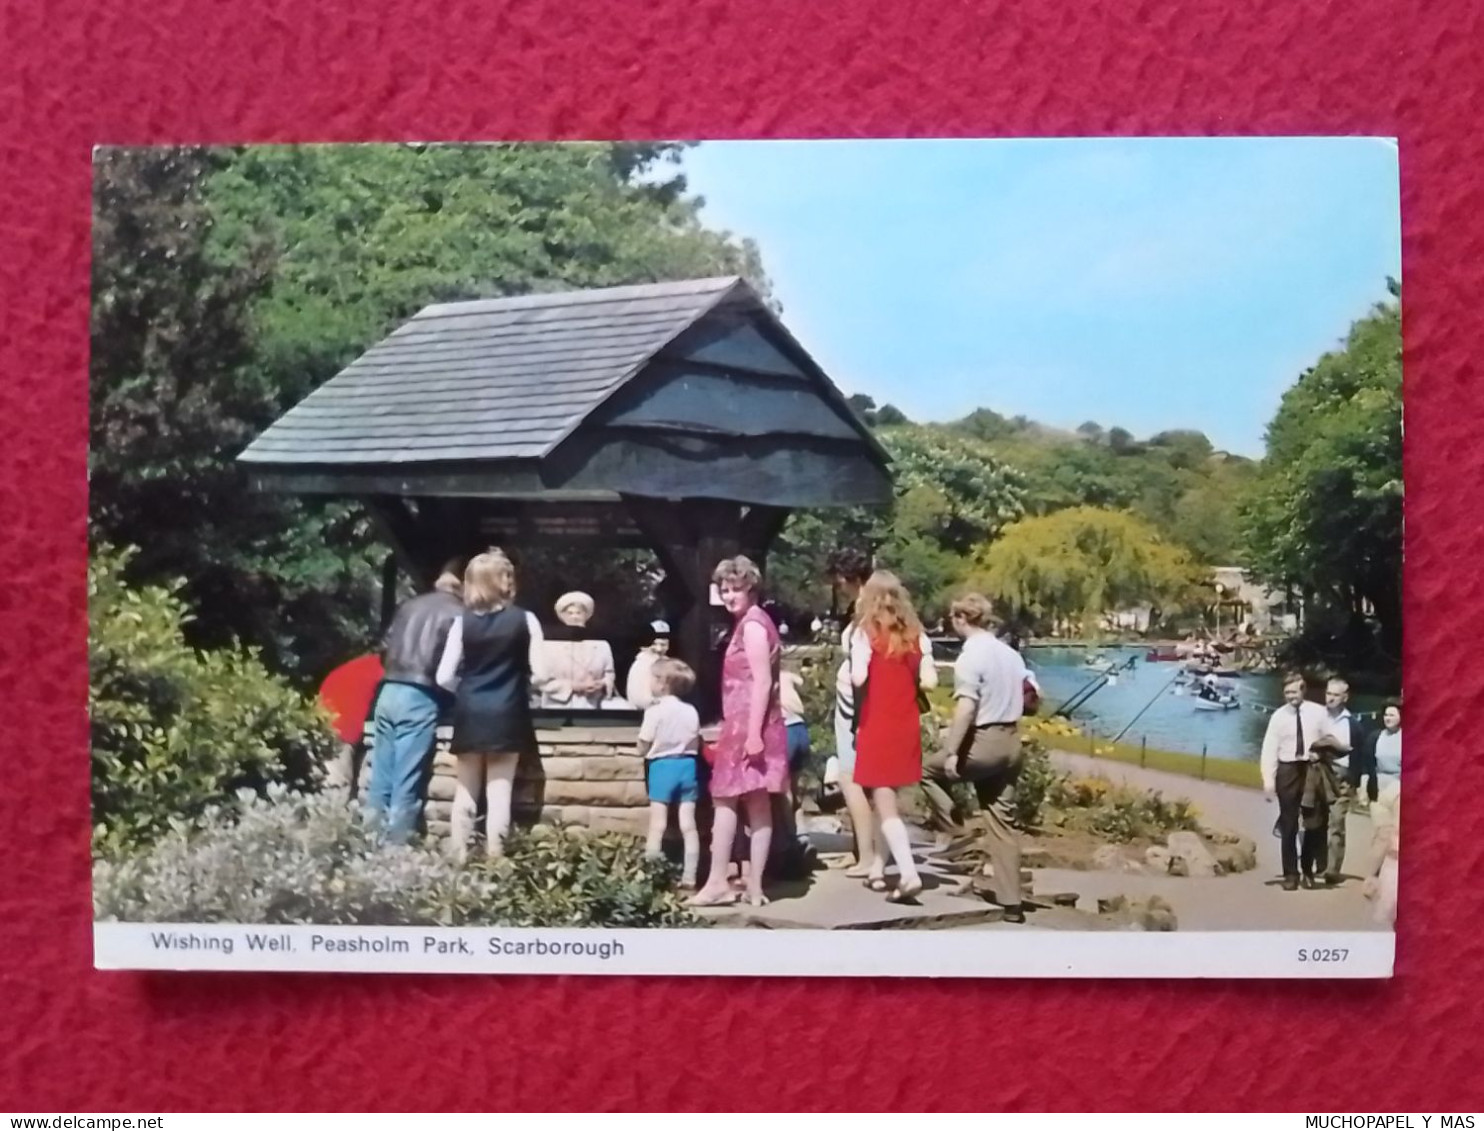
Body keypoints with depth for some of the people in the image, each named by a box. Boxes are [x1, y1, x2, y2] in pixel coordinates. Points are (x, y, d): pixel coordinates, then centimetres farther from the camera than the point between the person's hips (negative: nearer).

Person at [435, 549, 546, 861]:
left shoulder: (463, 622, 1)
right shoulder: (525, 620, -2)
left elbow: (444, 677, -2)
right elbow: (539, 675, -4)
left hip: (470, 715, 1)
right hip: (506, 715, -1)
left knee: (465, 792, 11)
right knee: (499, 792, 2)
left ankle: (458, 859, 11)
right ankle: (493, 860, 1)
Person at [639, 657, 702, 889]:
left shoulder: (655, 711, -10)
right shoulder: (691, 711, 4)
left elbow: (643, 748, -7)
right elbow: (696, 746, 8)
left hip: (662, 766, -4)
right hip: (687, 766, 4)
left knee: (657, 826, 0)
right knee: (688, 825, 5)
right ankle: (689, 877, 6)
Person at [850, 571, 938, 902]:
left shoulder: (866, 632, -8)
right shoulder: (915, 634, 5)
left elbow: (858, 678, -18)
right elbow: (929, 681, 1)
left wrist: (856, 653, 1)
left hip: (877, 727, -5)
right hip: (907, 726, 5)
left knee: (885, 805, -3)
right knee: (885, 800, 19)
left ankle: (909, 874, -15)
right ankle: (878, 869, 26)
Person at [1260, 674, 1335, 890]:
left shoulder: (1318, 712, -2)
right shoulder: (1279, 716, -4)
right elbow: (1269, 748, -6)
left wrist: (1321, 753, -15)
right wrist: (1268, 780, -13)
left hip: (1313, 769, 1)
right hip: (1287, 770, -1)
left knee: (1313, 823, 10)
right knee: (1288, 825, 4)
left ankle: (1308, 870, 26)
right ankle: (1290, 874, 13)